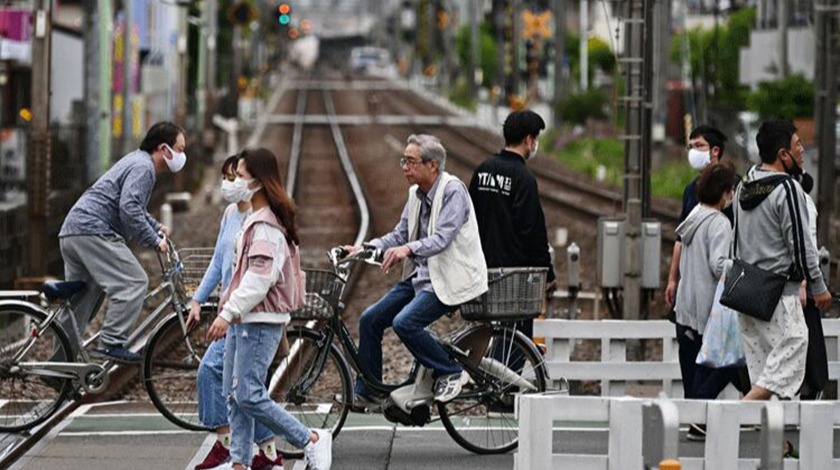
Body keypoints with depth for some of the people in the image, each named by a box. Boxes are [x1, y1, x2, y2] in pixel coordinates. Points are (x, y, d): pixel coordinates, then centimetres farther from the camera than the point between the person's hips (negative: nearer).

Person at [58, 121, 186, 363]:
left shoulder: (137, 161, 25)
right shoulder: (142, 167, -9)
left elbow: (132, 207, 40)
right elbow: (129, 210, -21)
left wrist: (157, 226, 29)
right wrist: (154, 240, -14)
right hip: (92, 232, -11)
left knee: (81, 299, 15)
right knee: (134, 282, -14)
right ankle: (111, 343, -19)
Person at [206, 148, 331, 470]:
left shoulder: (266, 225, -15)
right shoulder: (256, 219, 18)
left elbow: (260, 276, -23)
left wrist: (228, 312, -25)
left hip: (260, 321, -11)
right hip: (244, 319, 11)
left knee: (249, 395, -12)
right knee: (234, 394, 8)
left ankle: (312, 441, -3)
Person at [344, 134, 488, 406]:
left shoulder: (453, 191, -16)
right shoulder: (416, 194, 10)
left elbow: (442, 238, -26)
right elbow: (399, 235, 12)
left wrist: (408, 249, -42)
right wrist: (365, 248, -3)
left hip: (448, 279, -9)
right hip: (420, 276, 9)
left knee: (404, 322, -26)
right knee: (370, 319, 3)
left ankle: (451, 373, -8)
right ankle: (366, 391, 14)